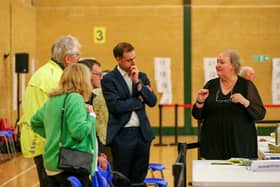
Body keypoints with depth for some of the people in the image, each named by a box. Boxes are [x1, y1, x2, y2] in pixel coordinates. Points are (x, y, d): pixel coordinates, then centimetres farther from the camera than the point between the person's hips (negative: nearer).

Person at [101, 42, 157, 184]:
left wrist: (138, 82, -9)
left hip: (143, 133, 5)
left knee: (139, 178, 9)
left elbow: (152, 101, 1)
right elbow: (115, 106, -18)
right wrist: (139, 100, -6)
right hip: (122, 135, -5)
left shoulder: (142, 77, 11)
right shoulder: (109, 79, -6)